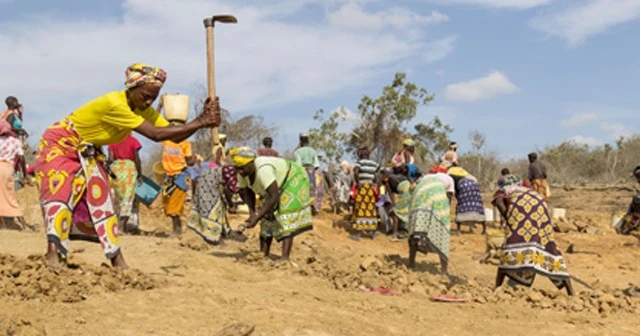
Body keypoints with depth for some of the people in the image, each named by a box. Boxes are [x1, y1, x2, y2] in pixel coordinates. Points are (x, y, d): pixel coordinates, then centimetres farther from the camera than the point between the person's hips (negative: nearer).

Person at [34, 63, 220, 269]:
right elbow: (155, 134, -39)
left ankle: (118, 263, 5)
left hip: (86, 153, 8)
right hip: (60, 146, -8)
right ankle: (52, 258, -22)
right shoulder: (114, 104, -36)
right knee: (61, 195, -21)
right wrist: (200, 123, -37)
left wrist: (203, 120, -27)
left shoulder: (142, 109, -10)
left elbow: (174, 136, -13)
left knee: (101, 201, 3)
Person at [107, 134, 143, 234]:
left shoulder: (112, 142, 6)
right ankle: (123, 221, -18)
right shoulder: (133, 141, -2)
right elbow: (137, 159, -5)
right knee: (129, 196, -3)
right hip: (130, 168, -3)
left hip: (116, 169, 3)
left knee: (119, 197, 11)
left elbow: (110, 159, 0)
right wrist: (140, 175, 1)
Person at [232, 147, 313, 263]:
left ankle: (285, 258, -26)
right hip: (277, 186, 9)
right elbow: (247, 191, 1)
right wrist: (252, 212, -14)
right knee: (267, 217, 6)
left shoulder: (263, 169, -41)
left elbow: (274, 197, -42)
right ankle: (263, 255, 10)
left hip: (292, 180, -9)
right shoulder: (242, 173, -16)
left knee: (286, 217, -20)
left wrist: (257, 218, -39)